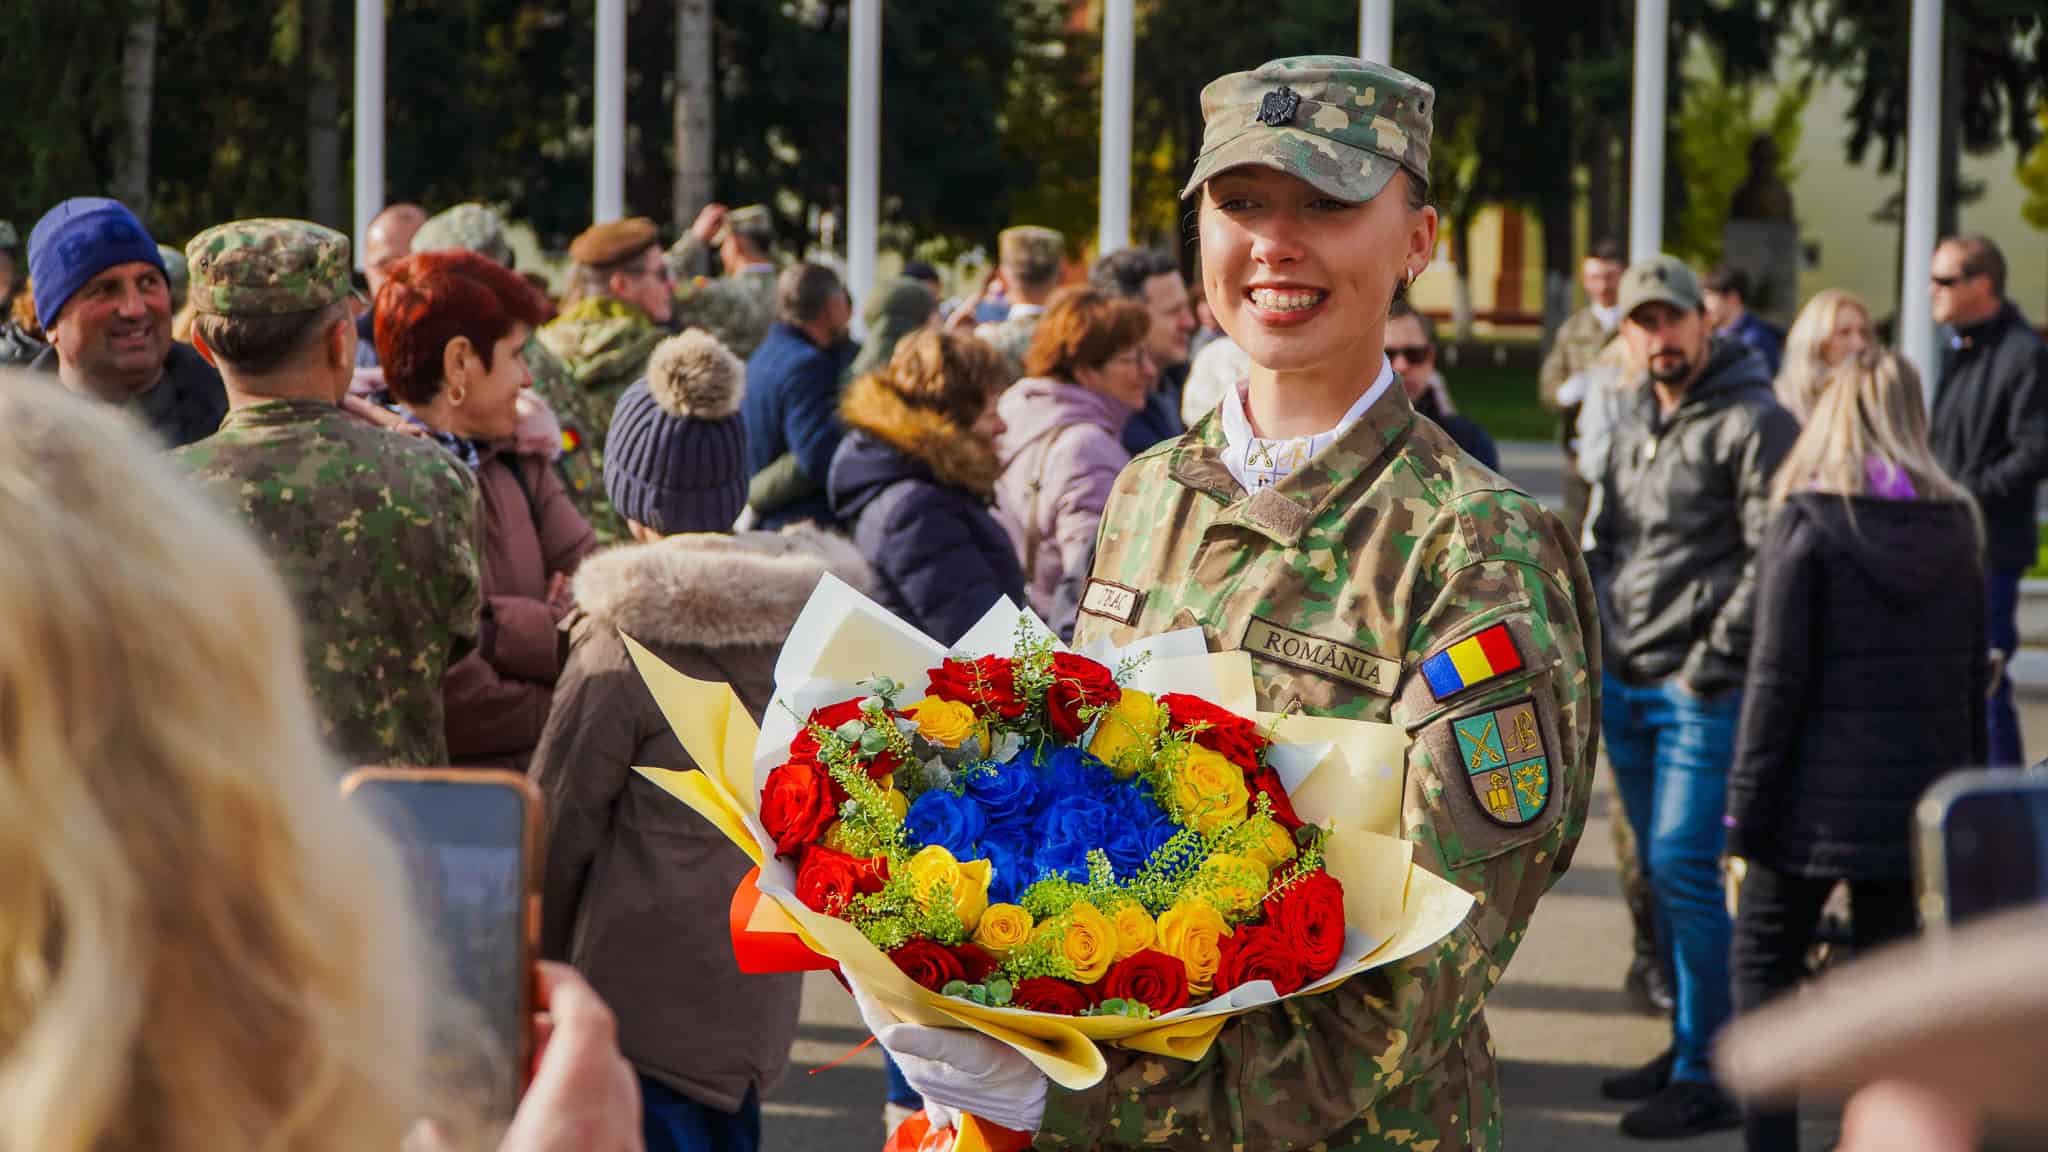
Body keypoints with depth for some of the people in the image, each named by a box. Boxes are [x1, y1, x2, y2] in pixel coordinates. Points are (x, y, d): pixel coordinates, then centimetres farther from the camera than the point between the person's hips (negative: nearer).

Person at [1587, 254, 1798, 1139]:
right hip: (1626, 685, 8)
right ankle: (1688, 1046, 24)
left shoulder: (1752, 423, -10)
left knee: (1684, 867, -12)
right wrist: (1600, 636, 10)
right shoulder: (1631, 425, 15)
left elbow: (1776, 558, -15)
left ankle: (1706, 1078, -8)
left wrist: (1716, 658, -17)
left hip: (1702, 690, -8)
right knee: (1660, 871, 14)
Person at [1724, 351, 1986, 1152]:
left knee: (1763, 963, 10)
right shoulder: (1954, 529, 4)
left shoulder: (1806, 524, -11)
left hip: (1817, 802, -4)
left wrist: (1742, 815, -8)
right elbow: (1972, 682, 8)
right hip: (1917, 803, 4)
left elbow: (1776, 680, -12)